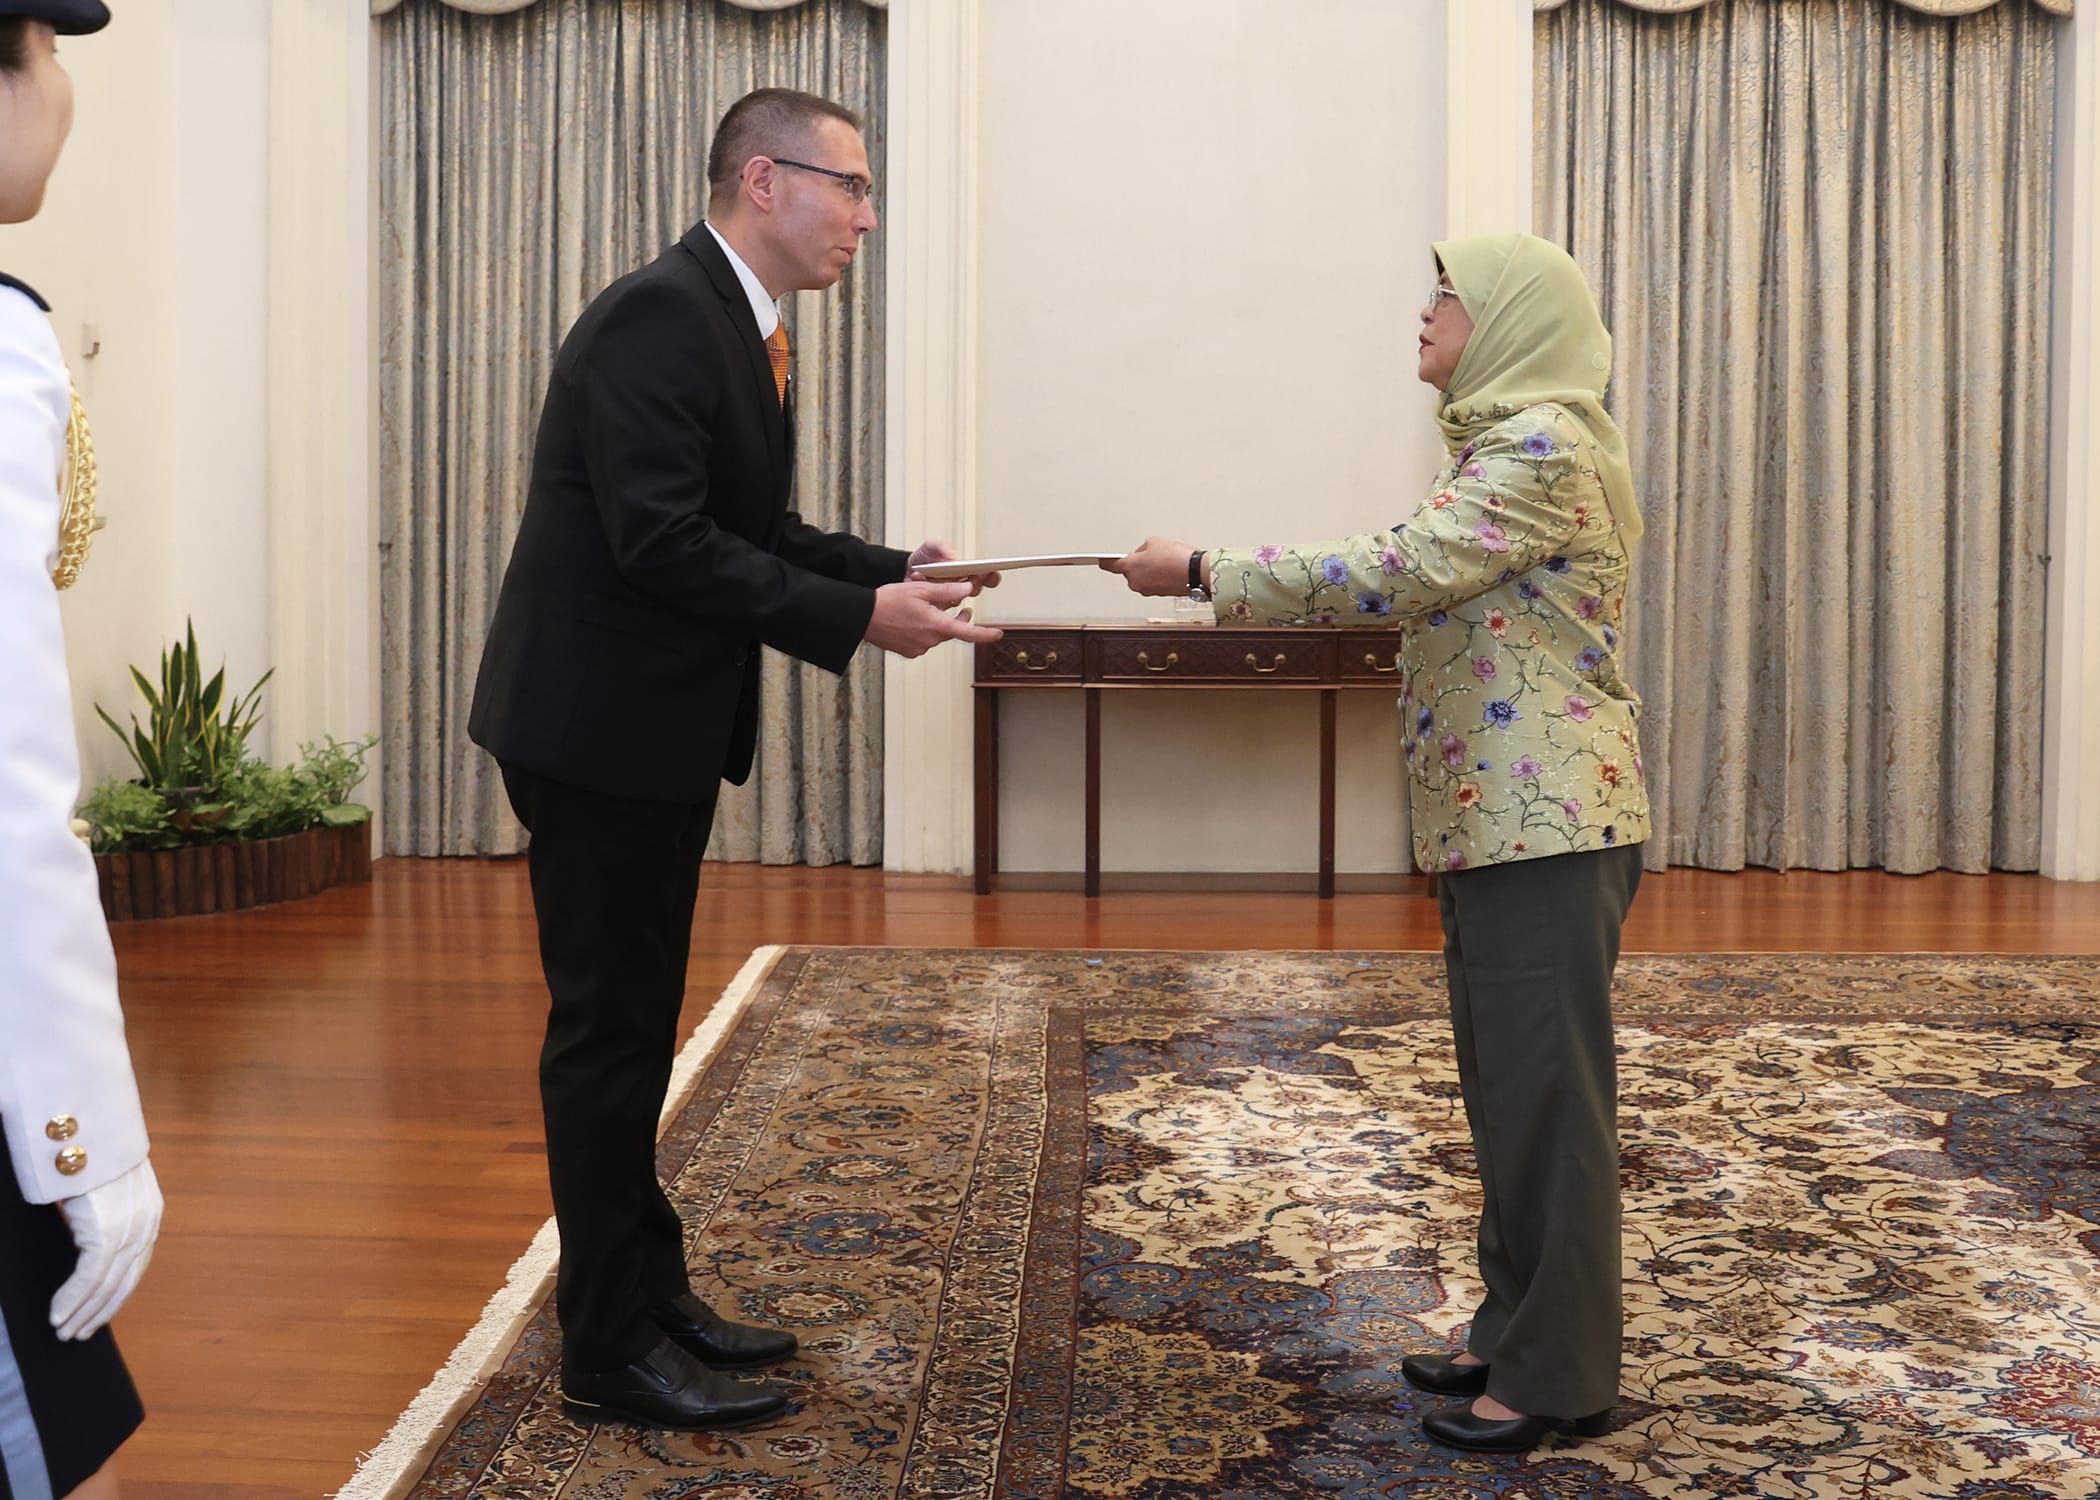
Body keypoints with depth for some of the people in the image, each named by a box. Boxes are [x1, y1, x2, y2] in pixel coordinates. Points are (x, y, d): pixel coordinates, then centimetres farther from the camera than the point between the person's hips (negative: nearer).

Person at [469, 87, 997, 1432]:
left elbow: (754, 530, 13)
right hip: (599, 722, -10)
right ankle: (613, 1348, 12)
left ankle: (649, 1296, 28)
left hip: (662, 725, 10)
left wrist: (897, 568, 0)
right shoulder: (659, 316, -19)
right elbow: (661, 542, -26)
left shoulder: (740, 326, 12)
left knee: (636, 1027, 16)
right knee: (610, 1032, -1)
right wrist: (856, 617, -23)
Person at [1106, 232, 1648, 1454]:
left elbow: (1397, 575, -22)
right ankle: (1518, 1337, 27)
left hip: (1549, 827, -10)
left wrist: (1203, 570, -16)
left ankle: (1561, 1377, 9)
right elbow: (1423, 591, 15)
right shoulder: (1510, 445, 18)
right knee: (1510, 1090, 15)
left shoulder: (1546, 448, -15)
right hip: (1499, 825, 10)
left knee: (1548, 1094, -2)